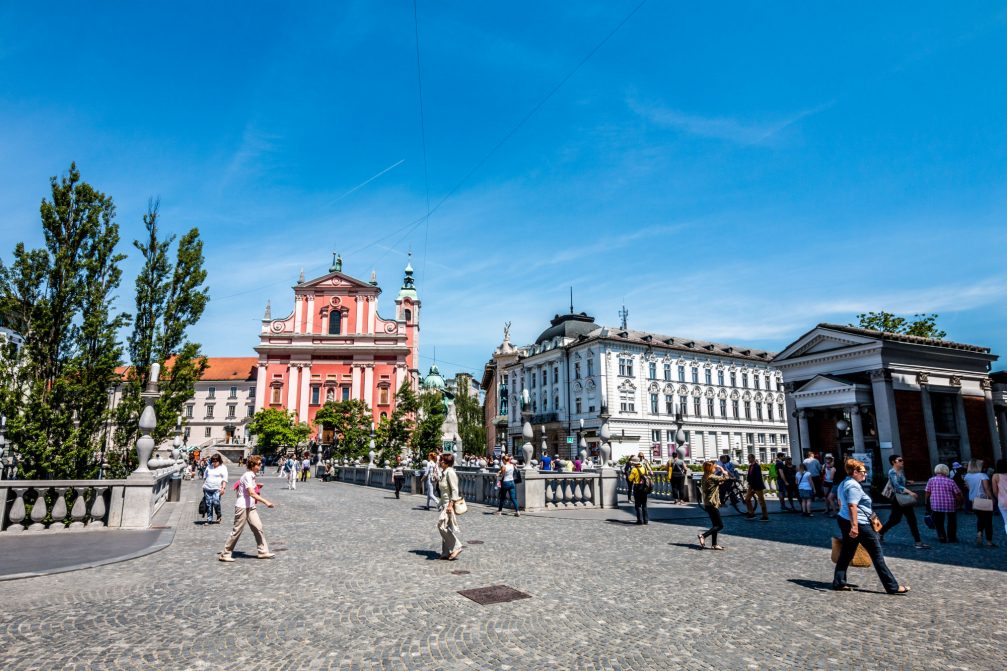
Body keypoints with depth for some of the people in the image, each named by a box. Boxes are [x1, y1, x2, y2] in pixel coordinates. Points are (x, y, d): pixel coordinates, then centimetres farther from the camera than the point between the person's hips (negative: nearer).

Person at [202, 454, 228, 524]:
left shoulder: (223, 468, 2)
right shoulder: (209, 467, 14)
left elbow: (224, 479, -3)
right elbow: (205, 477, 24)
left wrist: (223, 488, -12)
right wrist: (203, 486, 18)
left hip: (217, 489, -4)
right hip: (207, 489, 4)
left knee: (216, 502, -16)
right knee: (208, 504, 3)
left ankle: (218, 516, 5)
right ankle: (209, 519, 11)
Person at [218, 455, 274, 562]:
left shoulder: (252, 475, 10)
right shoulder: (247, 476, -19)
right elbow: (252, 493, -29)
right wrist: (266, 502, -32)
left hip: (250, 507, 9)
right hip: (242, 506, -9)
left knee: (258, 528, 5)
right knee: (237, 530, 0)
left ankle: (262, 552, 9)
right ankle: (225, 554, 14)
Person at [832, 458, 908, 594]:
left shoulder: (843, 484, 15)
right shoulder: (854, 486, -16)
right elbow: (852, 506, -24)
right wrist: (854, 526, -28)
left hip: (843, 520, 10)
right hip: (859, 524, -10)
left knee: (846, 554, 11)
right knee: (877, 555, 1)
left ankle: (838, 583, 11)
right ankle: (892, 587, 7)